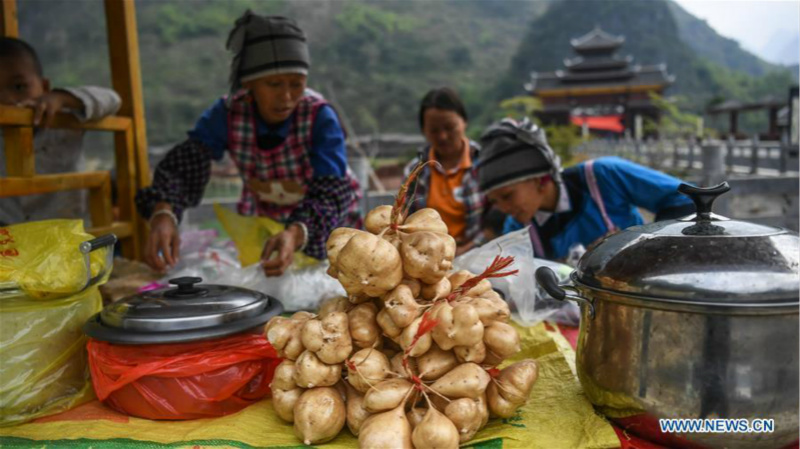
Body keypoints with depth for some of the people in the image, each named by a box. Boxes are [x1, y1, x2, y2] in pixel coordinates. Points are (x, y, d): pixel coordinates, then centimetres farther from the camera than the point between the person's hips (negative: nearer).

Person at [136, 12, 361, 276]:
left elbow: (331, 194, -33)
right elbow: (183, 165, -25)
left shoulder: (320, 117, -26)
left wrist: (296, 234, -54)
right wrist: (163, 215, -46)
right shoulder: (227, 114, -18)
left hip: (326, 227, -2)